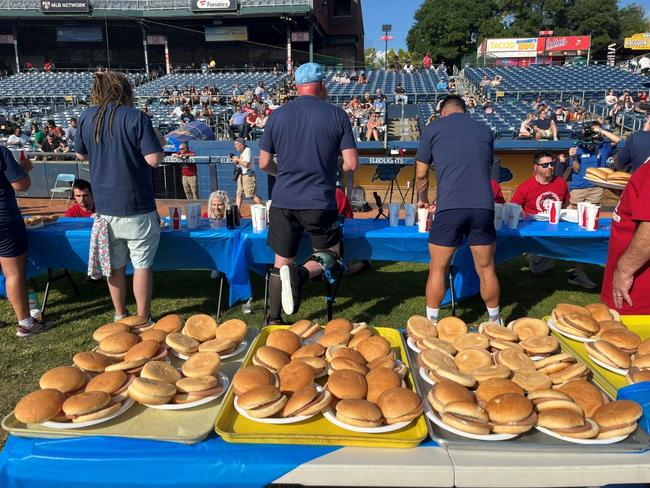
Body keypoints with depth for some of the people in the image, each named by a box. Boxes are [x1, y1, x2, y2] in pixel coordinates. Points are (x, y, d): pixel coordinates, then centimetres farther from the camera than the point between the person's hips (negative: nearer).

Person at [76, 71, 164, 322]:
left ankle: (120, 316, 29)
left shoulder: (86, 117, 4)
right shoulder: (135, 117, -12)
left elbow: (81, 155, 16)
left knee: (115, 265, 16)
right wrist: (157, 144, 3)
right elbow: (154, 159, -17)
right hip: (136, 206, -5)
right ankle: (143, 320, 14)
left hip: (104, 205, 5)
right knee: (142, 264, 6)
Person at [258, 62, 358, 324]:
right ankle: (300, 272, -13)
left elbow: (264, 163, 7)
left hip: (283, 201, 3)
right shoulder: (337, 115, -2)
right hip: (320, 202, -2)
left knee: (281, 262, 16)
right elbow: (351, 164, -5)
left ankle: (273, 320, 21)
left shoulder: (278, 115, 3)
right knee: (329, 254, 18)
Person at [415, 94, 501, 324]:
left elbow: (421, 175, 12)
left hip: (449, 207, -3)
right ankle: (495, 323, 27)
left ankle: (431, 323, 17)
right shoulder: (485, 130, 21)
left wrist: (423, 200, 31)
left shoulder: (433, 128, 11)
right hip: (483, 206, 3)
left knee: (438, 269, 9)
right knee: (486, 269, 14)